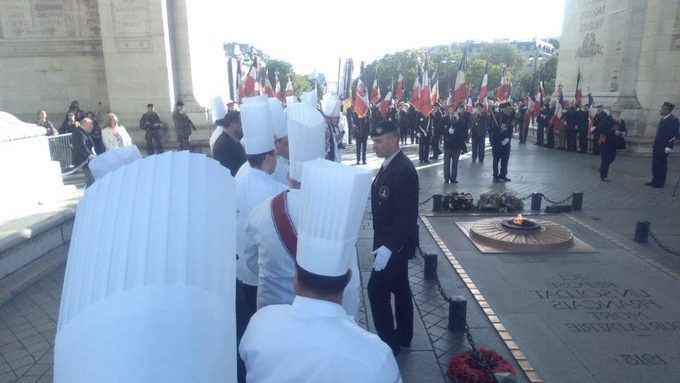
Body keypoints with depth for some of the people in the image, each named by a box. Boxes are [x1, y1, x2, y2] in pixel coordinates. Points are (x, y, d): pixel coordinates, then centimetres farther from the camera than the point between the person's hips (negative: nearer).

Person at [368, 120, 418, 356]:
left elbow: (407, 215, -27)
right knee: (399, 287, 18)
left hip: (396, 243, -10)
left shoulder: (403, 170, -23)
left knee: (377, 289, -4)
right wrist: (386, 242, 16)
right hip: (391, 241, 10)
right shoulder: (389, 165, 6)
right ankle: (403, 336, 33)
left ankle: (389, 342, 11)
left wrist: (389, 246, -30)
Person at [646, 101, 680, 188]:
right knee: (655, 165, 12)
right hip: (657, 147, 8)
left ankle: (660, 183, 7)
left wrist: (668, 147, -18)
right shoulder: (663, 119, 14)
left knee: (662, 165, -1)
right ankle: (654, 181, 20)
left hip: (663, 148, -8)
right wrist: (654, 145, 15)